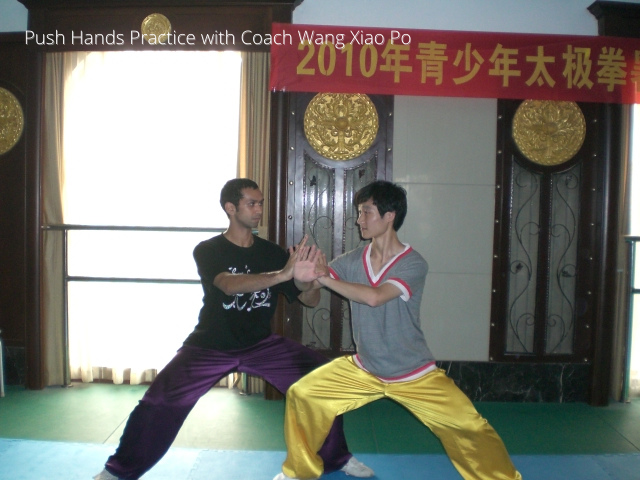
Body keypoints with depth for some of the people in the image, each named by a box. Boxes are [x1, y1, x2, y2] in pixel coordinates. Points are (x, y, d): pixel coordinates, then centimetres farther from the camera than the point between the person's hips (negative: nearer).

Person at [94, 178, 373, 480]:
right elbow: (229, 284, -34)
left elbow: (311, 301, -7)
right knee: (160, 401, -15)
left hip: (261, 345, 3)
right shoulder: (208, 250, -12)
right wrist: (283, 274, -48)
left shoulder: (272, 252, -5)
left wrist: (305, 281, -31)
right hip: (211, 346, -2)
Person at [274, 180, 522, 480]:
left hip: (414, 375, -4)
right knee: (301, 394, -2)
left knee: (469, 426, -10)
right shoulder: (353, 260, -7)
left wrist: (326, 278, -31)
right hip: (364, 370, 4)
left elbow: (375, 297, -37)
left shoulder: (413, 264, -21)